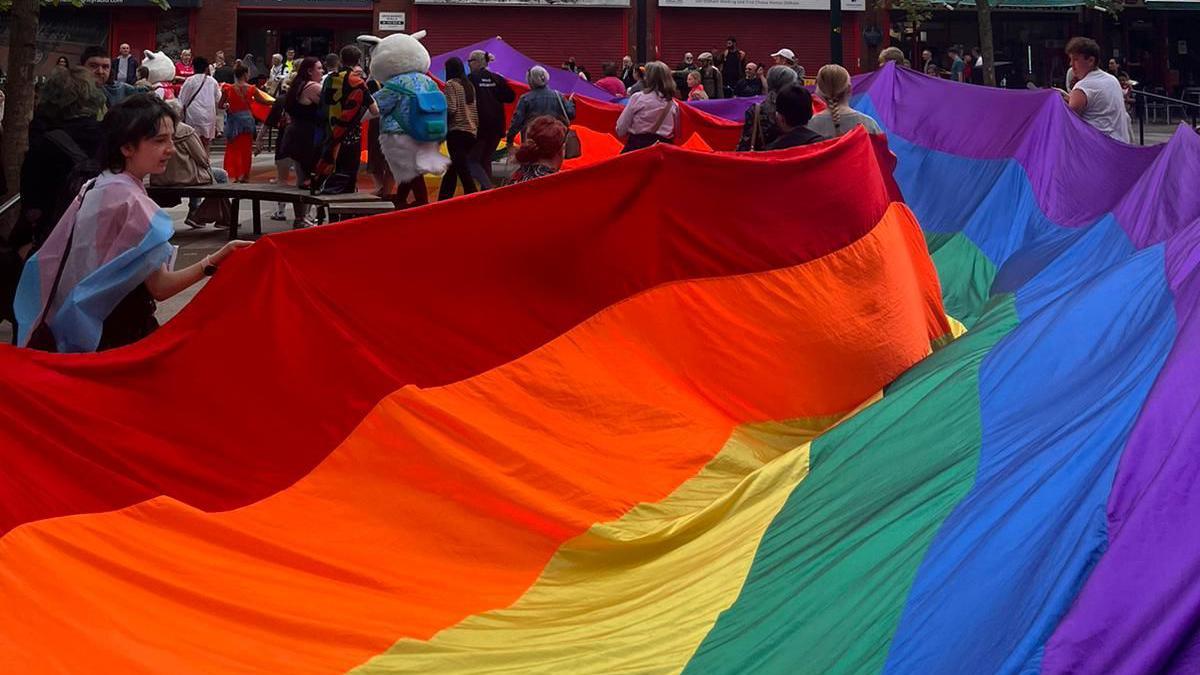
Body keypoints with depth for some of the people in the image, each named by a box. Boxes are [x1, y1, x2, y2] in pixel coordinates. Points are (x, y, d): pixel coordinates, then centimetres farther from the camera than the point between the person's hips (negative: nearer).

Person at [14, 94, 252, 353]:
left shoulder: (92, 188, 5)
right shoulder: (132, 203, -21)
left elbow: (49, 259, 10)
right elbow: (160, 287, -22)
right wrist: (212, 263, -32)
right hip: (122, 333, -9)